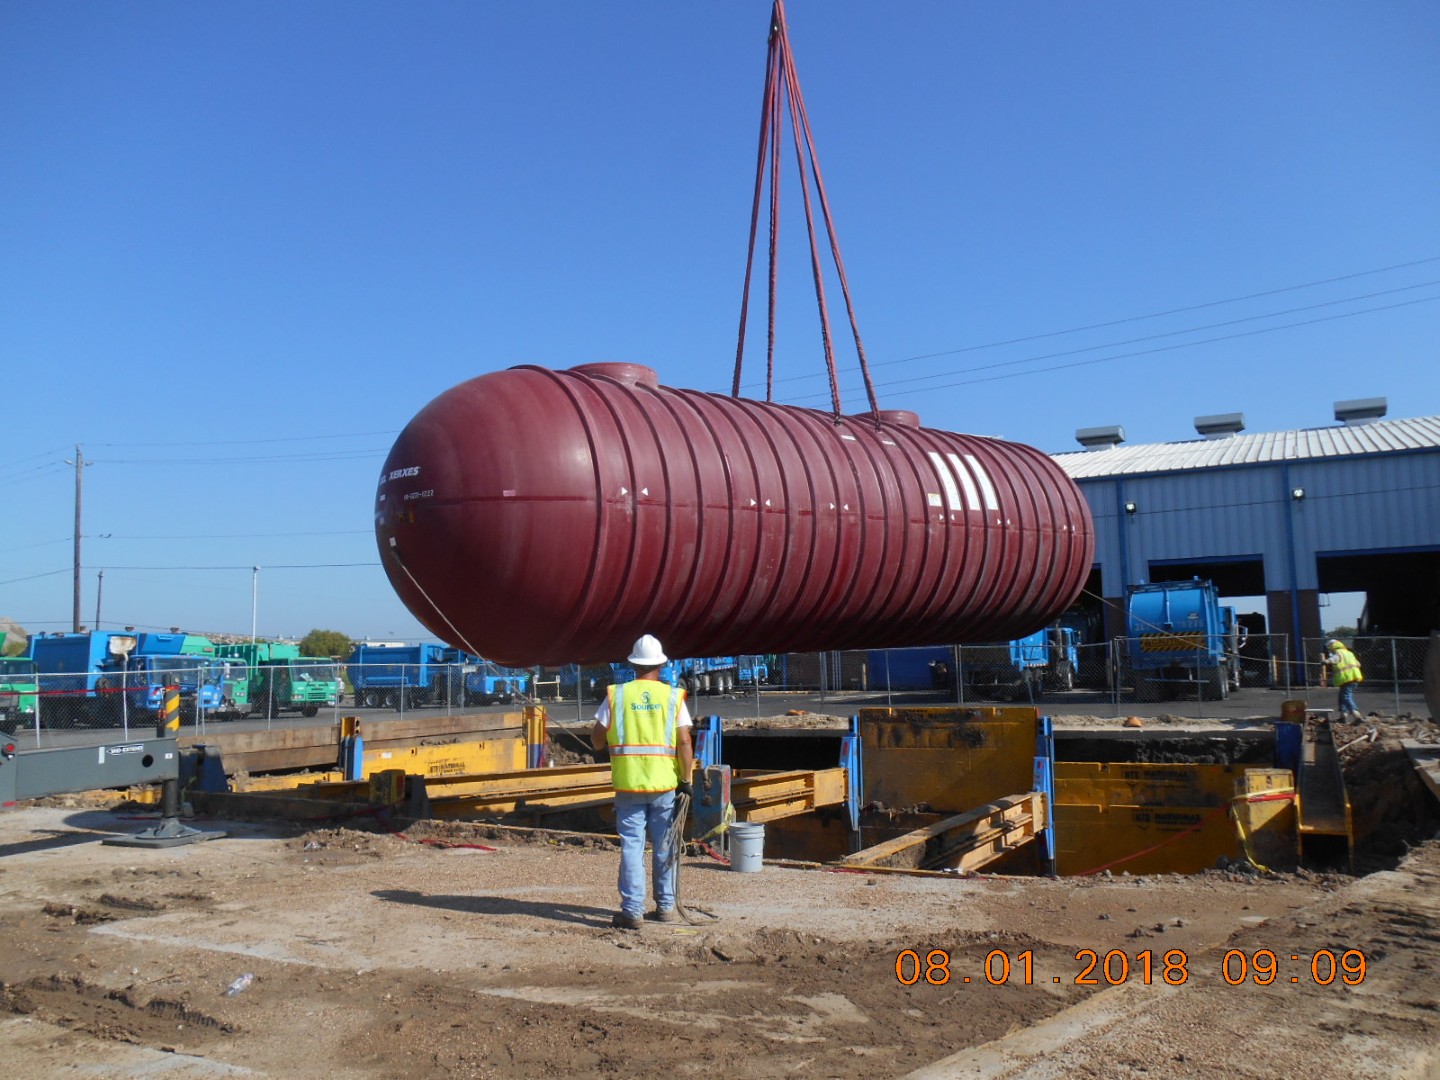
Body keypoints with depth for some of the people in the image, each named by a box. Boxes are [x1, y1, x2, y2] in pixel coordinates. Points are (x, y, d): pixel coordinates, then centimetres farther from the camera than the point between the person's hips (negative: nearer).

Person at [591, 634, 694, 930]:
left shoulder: (616, 695, -1)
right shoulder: (672, 696, -1)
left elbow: (597, 739, 2)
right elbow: (684, 742, -7)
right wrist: (686, 780, 0)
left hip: (628, 784, 0)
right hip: (665, 784, 1)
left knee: (632, 846, 4)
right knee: (665, 847, 12)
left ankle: (632, 911, 2)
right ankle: (666, 906, 21)